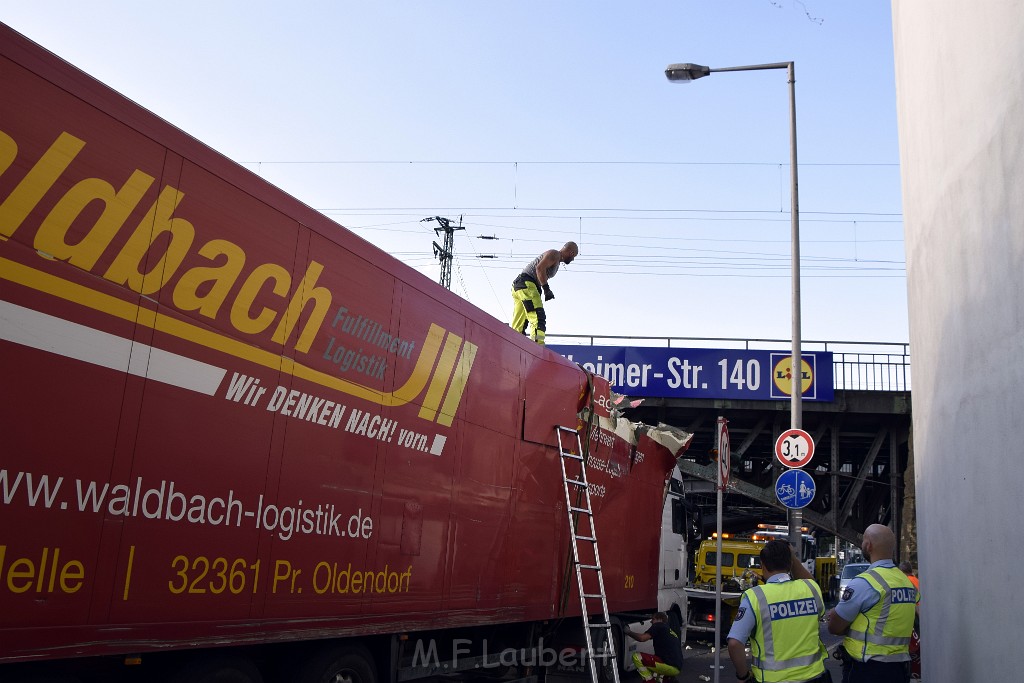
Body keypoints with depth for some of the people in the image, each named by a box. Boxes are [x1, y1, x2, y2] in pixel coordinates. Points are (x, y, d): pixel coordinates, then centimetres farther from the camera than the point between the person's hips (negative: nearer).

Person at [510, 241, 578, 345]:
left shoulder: (556, 261, 26)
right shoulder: (554, 254, -3)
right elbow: (540, 268, -18)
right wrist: (547, 289, -21)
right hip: (526, 283, -10)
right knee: (538, 318, -19)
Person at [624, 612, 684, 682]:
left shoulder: (659, 626, 0)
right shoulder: (671, 632, 26)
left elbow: (642, 638, -11)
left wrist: (629, 632, 4)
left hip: (670, 665, -9)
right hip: (677, 667, 9)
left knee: (637, 657, -9)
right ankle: (669, 679, 12)